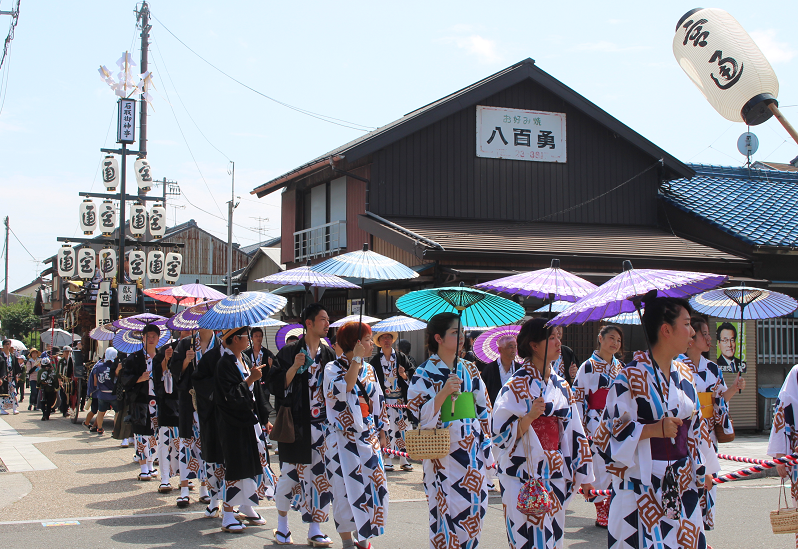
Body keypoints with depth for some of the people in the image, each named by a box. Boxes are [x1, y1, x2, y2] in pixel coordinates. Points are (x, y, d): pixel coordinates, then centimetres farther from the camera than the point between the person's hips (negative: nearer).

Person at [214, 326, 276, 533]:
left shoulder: (245, 360, 13)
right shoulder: (225, 363, -14)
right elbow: (232, 395, -21)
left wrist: (264, 419, 15)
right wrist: (250, 379, -22)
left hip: (251, 420, 8)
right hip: (234, 424, -8)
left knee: (255, 461, 10)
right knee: (235, 467, -4)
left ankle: (246, 508, 24)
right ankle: (228, 516, 4)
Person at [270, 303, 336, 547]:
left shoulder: (328, 354, 10)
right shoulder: (290, 352, -3)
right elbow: (276, 385, -8)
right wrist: (294, 368, -20)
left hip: (322, 424, 4)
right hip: (296, 424, -4)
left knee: (320, 475, 2)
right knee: (290, 473, 0)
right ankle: (282, 525, 21)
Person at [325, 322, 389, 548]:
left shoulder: (369, 369, 11)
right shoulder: (333, 368, -5)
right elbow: (343, 390, -25)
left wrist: (382, 431, 13)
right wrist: (356, 359, -23)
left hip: (368, 438, 5)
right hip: (344, 440, -5)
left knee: (374, 486, 3)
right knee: (347, 489, -3)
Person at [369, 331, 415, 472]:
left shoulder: (401, 357, 8)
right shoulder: (375, 360, 3)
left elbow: (412, 372, 7)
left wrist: (404, 375, -13)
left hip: (401, 399, 2)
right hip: (385, 400, -2)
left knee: (403, 428, 3)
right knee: (388, 429, -7)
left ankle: (404, 460, 12)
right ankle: (388, 460, 1)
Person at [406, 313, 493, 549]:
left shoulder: (470, 369, 10)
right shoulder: (425, 372, -4)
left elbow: (484, 410, 13)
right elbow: (421, 415, -11)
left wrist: (487, 449, 9)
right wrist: (445, 391, -23)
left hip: (472, 452, 5)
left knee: (473, 510, 6)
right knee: (447, 512, -4)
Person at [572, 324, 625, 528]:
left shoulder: (620, 367, 12)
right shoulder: (588, 366, -4)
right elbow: (577, 398, -5)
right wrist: (581, 428, -9)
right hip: (597, 422, -5)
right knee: (601, 466, -3)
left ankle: (611, 509, 14)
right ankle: (601, 511, 9)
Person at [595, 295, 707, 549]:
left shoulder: (685, 374, 10)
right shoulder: (631, 376, -11)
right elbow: (607, 433, -12)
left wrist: (701, 470, 15)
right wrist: (653, 429, -22)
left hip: (682, 485, 6)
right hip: (643, 487, -6)